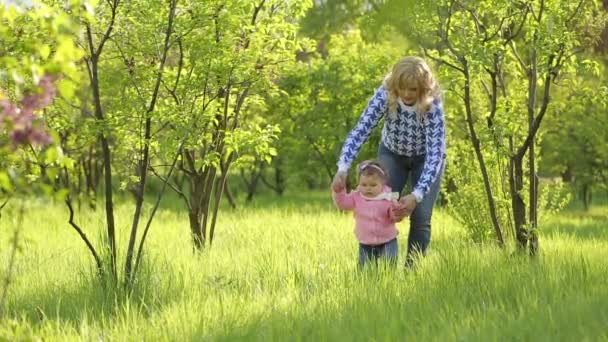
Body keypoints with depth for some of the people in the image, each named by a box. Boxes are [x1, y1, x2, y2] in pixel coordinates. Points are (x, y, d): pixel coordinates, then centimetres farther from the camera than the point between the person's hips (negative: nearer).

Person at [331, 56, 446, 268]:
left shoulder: (432, 105, -35)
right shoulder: (384, 95, -29)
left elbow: (436, 153, -37)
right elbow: (360, 131, -28)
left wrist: (417, 195, -47)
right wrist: (342, 169, -42)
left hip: (425, 158, -2)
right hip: (392, 154, 2)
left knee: (420, 217, -11)